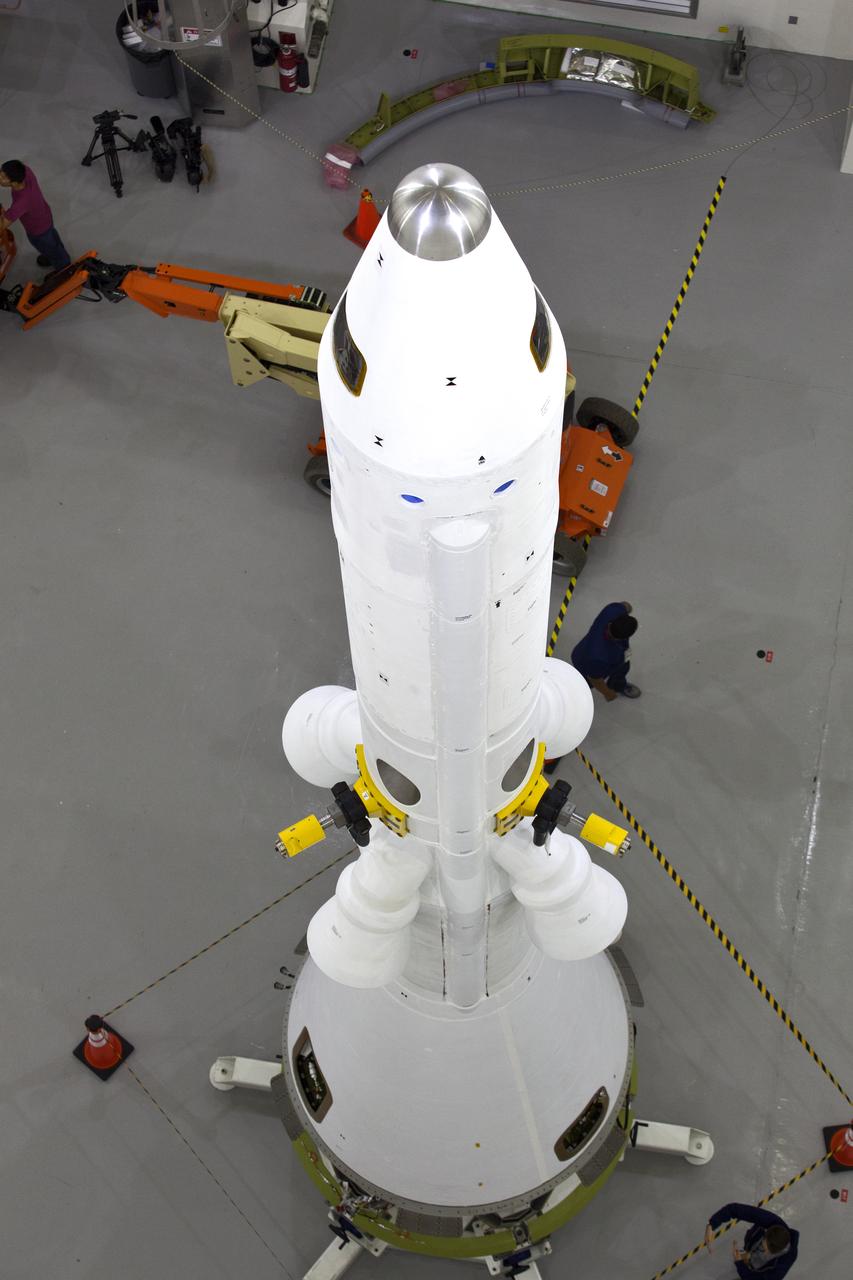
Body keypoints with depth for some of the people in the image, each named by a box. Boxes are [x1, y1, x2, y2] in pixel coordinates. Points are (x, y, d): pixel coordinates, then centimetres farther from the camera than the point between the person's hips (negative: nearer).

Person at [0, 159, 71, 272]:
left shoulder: (21, 203, -49)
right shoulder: (25, 170, -32)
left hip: (38, 230, -6)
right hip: (44, 214, 6)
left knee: (49, 249, 26)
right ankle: (61, 256, 67)